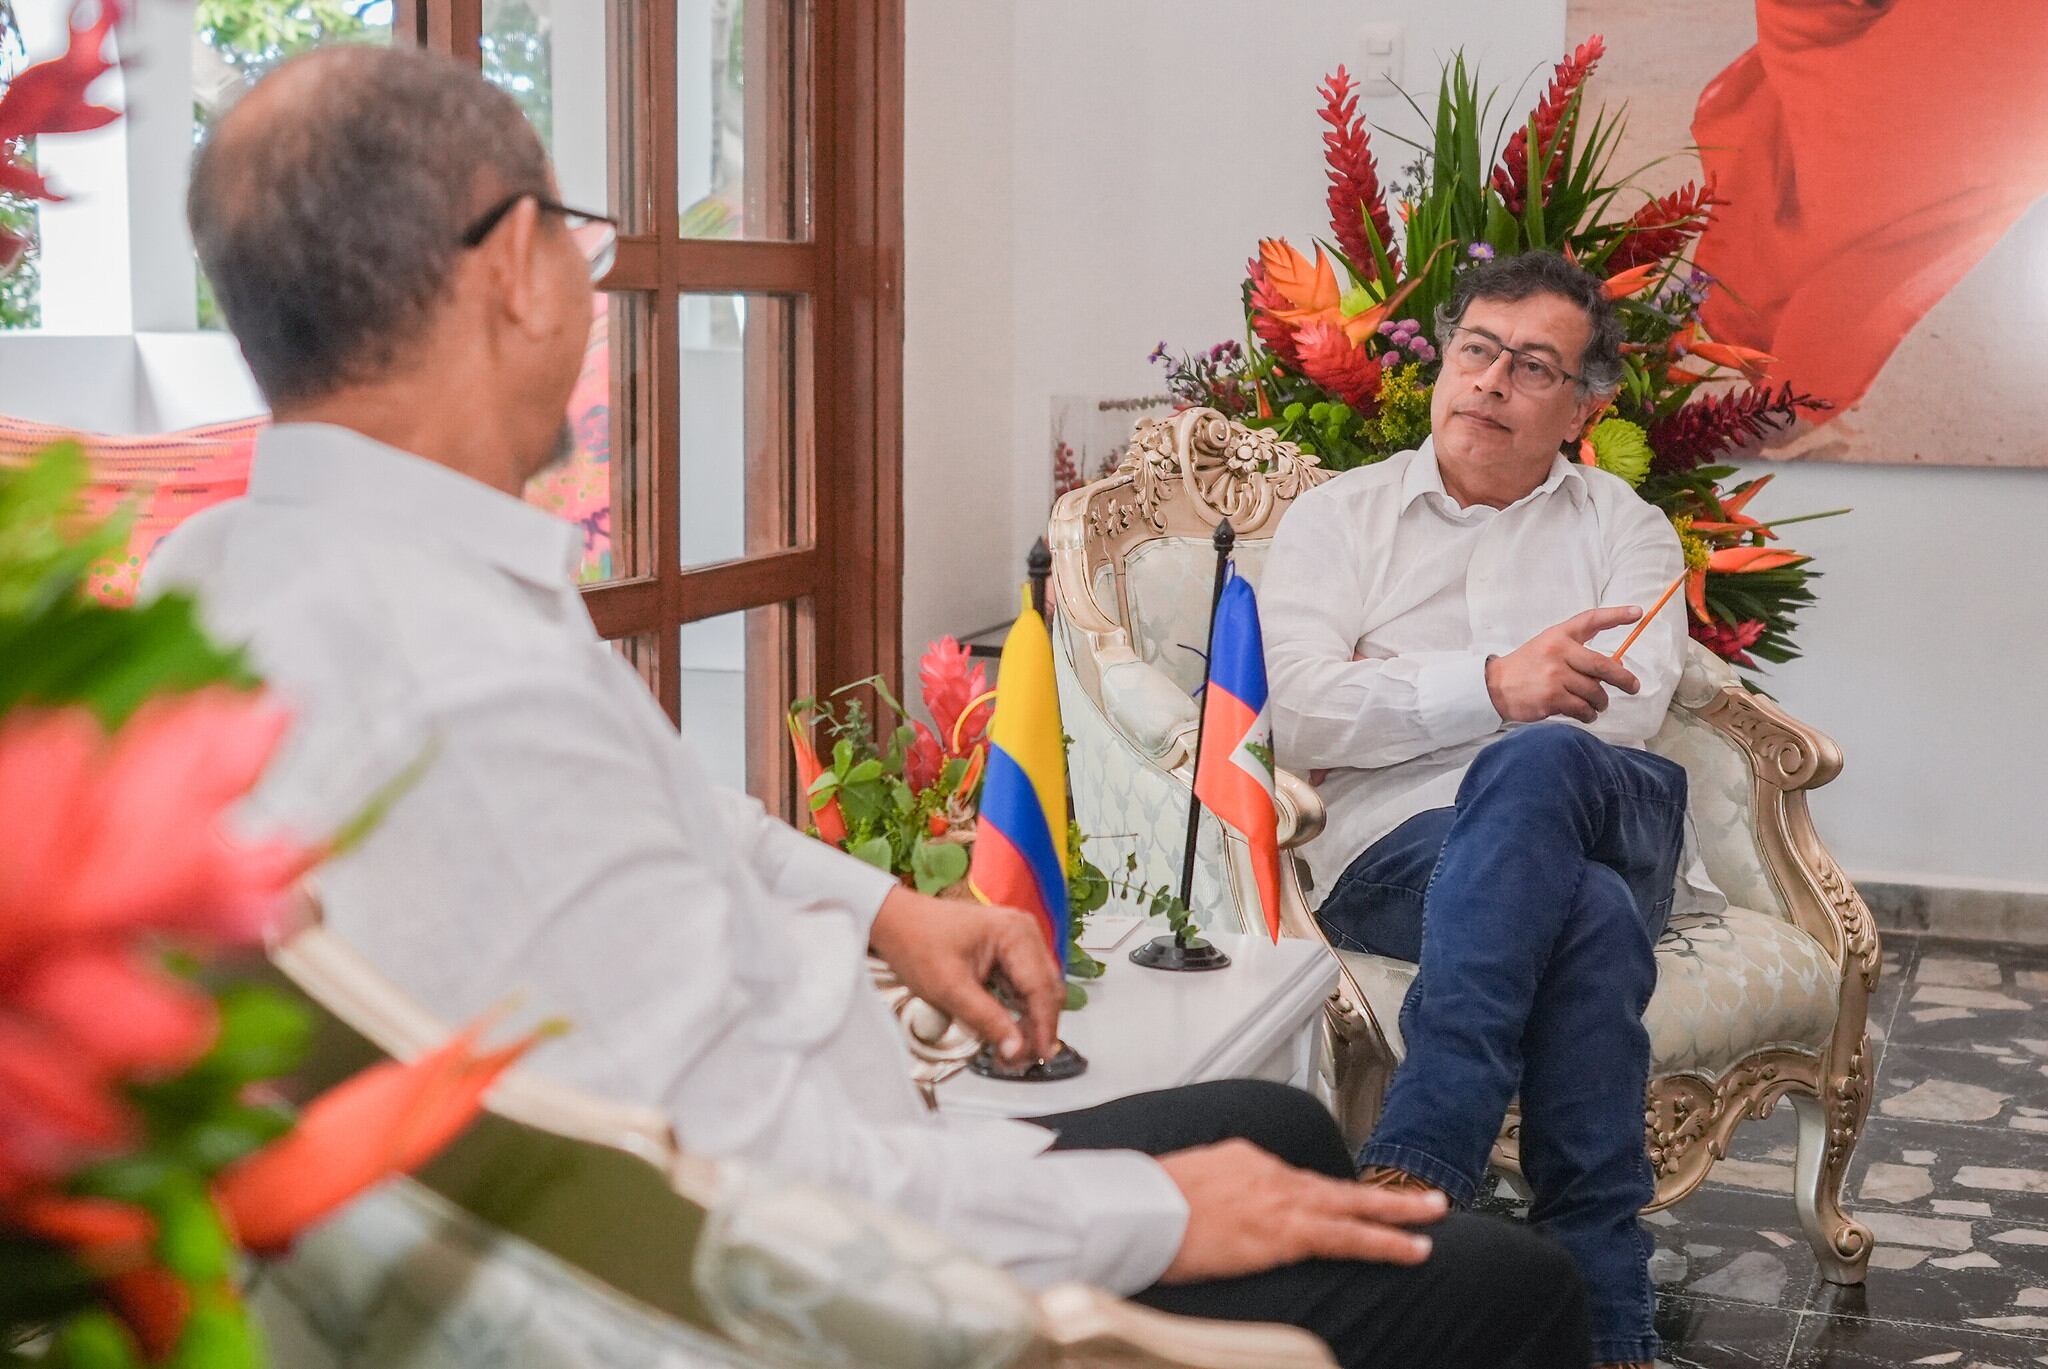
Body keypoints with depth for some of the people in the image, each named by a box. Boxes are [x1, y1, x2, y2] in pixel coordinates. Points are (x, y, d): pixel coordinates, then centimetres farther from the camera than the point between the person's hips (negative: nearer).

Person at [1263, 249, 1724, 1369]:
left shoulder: (1623, 528, 21)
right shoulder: (1337, 518, 19)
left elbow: (1625, 710, -1)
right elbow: (1292, 718, -1)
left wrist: (1395, 694, -4)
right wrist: (1493, 688, -14)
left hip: (1609, 830, 1)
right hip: (1394, 851, -1)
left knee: (1536, 762, -37)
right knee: (1591, 918, -36)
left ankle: (1410, 1171, -42)